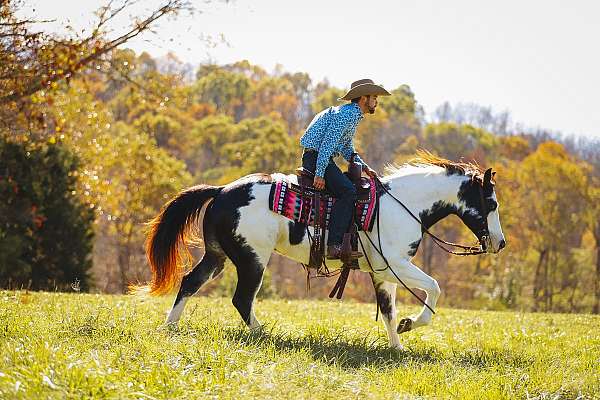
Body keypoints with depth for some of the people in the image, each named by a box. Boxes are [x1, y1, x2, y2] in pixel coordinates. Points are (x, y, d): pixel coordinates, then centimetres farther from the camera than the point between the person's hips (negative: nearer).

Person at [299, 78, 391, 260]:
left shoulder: (352, 114, 20)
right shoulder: (347, 114, -13)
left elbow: (347, 149, 25)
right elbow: (328, 143, -21)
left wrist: (364, 167, 10)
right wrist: (319, 174, -25)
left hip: (321, 158, 11)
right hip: (316, 158, -11)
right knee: (347, 192, -23)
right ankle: (334, 246, -30)